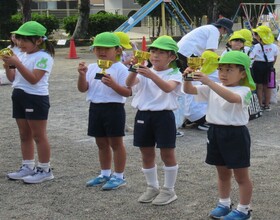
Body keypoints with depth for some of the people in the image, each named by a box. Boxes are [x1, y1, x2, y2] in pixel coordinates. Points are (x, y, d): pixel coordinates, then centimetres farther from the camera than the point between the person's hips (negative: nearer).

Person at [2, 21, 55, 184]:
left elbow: (33, 79, -23)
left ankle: (45, 170, 6)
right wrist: (7, 65, -5)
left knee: (38, 136, -2)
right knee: (25, 135, 13)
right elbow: (12, 78, 13)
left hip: (36, 98, -8)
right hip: (20, 96, 8)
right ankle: (28, 167, 22)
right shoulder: (22, 55, 12)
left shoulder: (44, 57, -13)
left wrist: (17, 63, -26)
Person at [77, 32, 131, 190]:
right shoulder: (92, 68, 8)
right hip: (95, 108, 7)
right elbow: (83, 89, 4)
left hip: (114, 108, -6)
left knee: (116, 142, 3)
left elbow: (128, 92, -16)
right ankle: (105, 174, 30)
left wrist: (113, 84, -31)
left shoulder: (121, 69, -10)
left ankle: (119, 176, 13)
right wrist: (82, 75, -13)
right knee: (101, 143, 16)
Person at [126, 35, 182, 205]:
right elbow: (130, 83, -13)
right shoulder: (144, 73, 7)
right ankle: (152, 187, 27)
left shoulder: (174, 74, -5)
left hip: (164, 115, -4)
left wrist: (152, 75, -43)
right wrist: (134, 70, -34)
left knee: (167, 153, 2)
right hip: (143, 115, 5)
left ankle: (169, 190, 15)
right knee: (147, 154, 12)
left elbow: (168, 88, -28)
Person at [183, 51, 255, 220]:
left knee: (241, 175, 6)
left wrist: (209, 82, -43)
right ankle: (224, 204, 34)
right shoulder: (213, 88, 6)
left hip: (236, 134, -7)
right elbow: (189, 90, 1)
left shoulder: (244, 91, -15)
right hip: (215, 132, 7)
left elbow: (232, 97, -38)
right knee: (223, 173, 20)